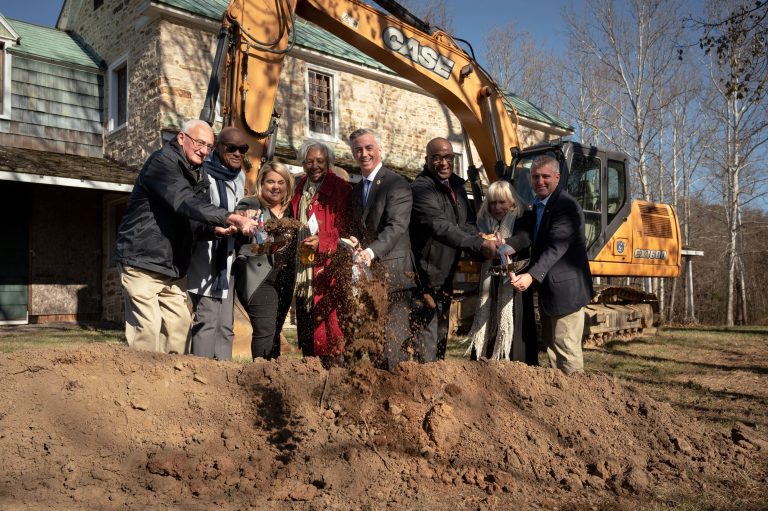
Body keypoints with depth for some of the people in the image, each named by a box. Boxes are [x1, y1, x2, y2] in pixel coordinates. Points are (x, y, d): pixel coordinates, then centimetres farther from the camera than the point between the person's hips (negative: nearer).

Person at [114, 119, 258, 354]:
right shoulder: (162, 161, -11)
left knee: (179, 325, 5)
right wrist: (232, 218, -33)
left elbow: (196, 220, 12)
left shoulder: (196, 174, 15)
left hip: (173, 268, 8)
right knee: (148, 331, -10)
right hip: (142, 262, -8)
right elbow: (185, 202, -27)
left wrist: (217, 229, -11)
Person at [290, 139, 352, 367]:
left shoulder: (339, 188, -5)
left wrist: (321, 243, -22)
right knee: (305, 323, 10)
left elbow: (345, 228, -10)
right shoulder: (300, 187, 14)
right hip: (303, 267, 7)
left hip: (327, 268, -6)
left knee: (328, 322, -10)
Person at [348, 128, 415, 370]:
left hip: (391, 271, -7)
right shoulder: (356, 189, 19)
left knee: (393, 339, -8)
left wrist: (372, 251, -32)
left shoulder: (396, 183, -6)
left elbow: (397, 226, -18)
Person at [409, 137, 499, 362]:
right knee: (427, 340, -7)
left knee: (441, 338, 19)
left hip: (446, 276, 9)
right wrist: (480, 244, -41)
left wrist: (485, 246, -11)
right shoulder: (420, 188, -18)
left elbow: (468, 223, 10)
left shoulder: (456, 186, 10)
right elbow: (440, 226, -32)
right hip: (425, 277, -9)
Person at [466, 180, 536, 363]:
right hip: (488, 289, 4)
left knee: (513, 337, -6)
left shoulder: (523, 220, 0)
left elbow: (523, 239, -21)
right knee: (486, 336, 3)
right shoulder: (484, 223, 12)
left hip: (513, 289, -3)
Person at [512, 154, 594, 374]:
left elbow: (556, 247, -27)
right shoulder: (537, 207, 13)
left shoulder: (566, 205, -17)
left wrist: (532, 275, -37)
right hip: (547, 291, 10)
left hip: (565, 290, -9)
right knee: (552, 349, 17)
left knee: (567, 350, -4)